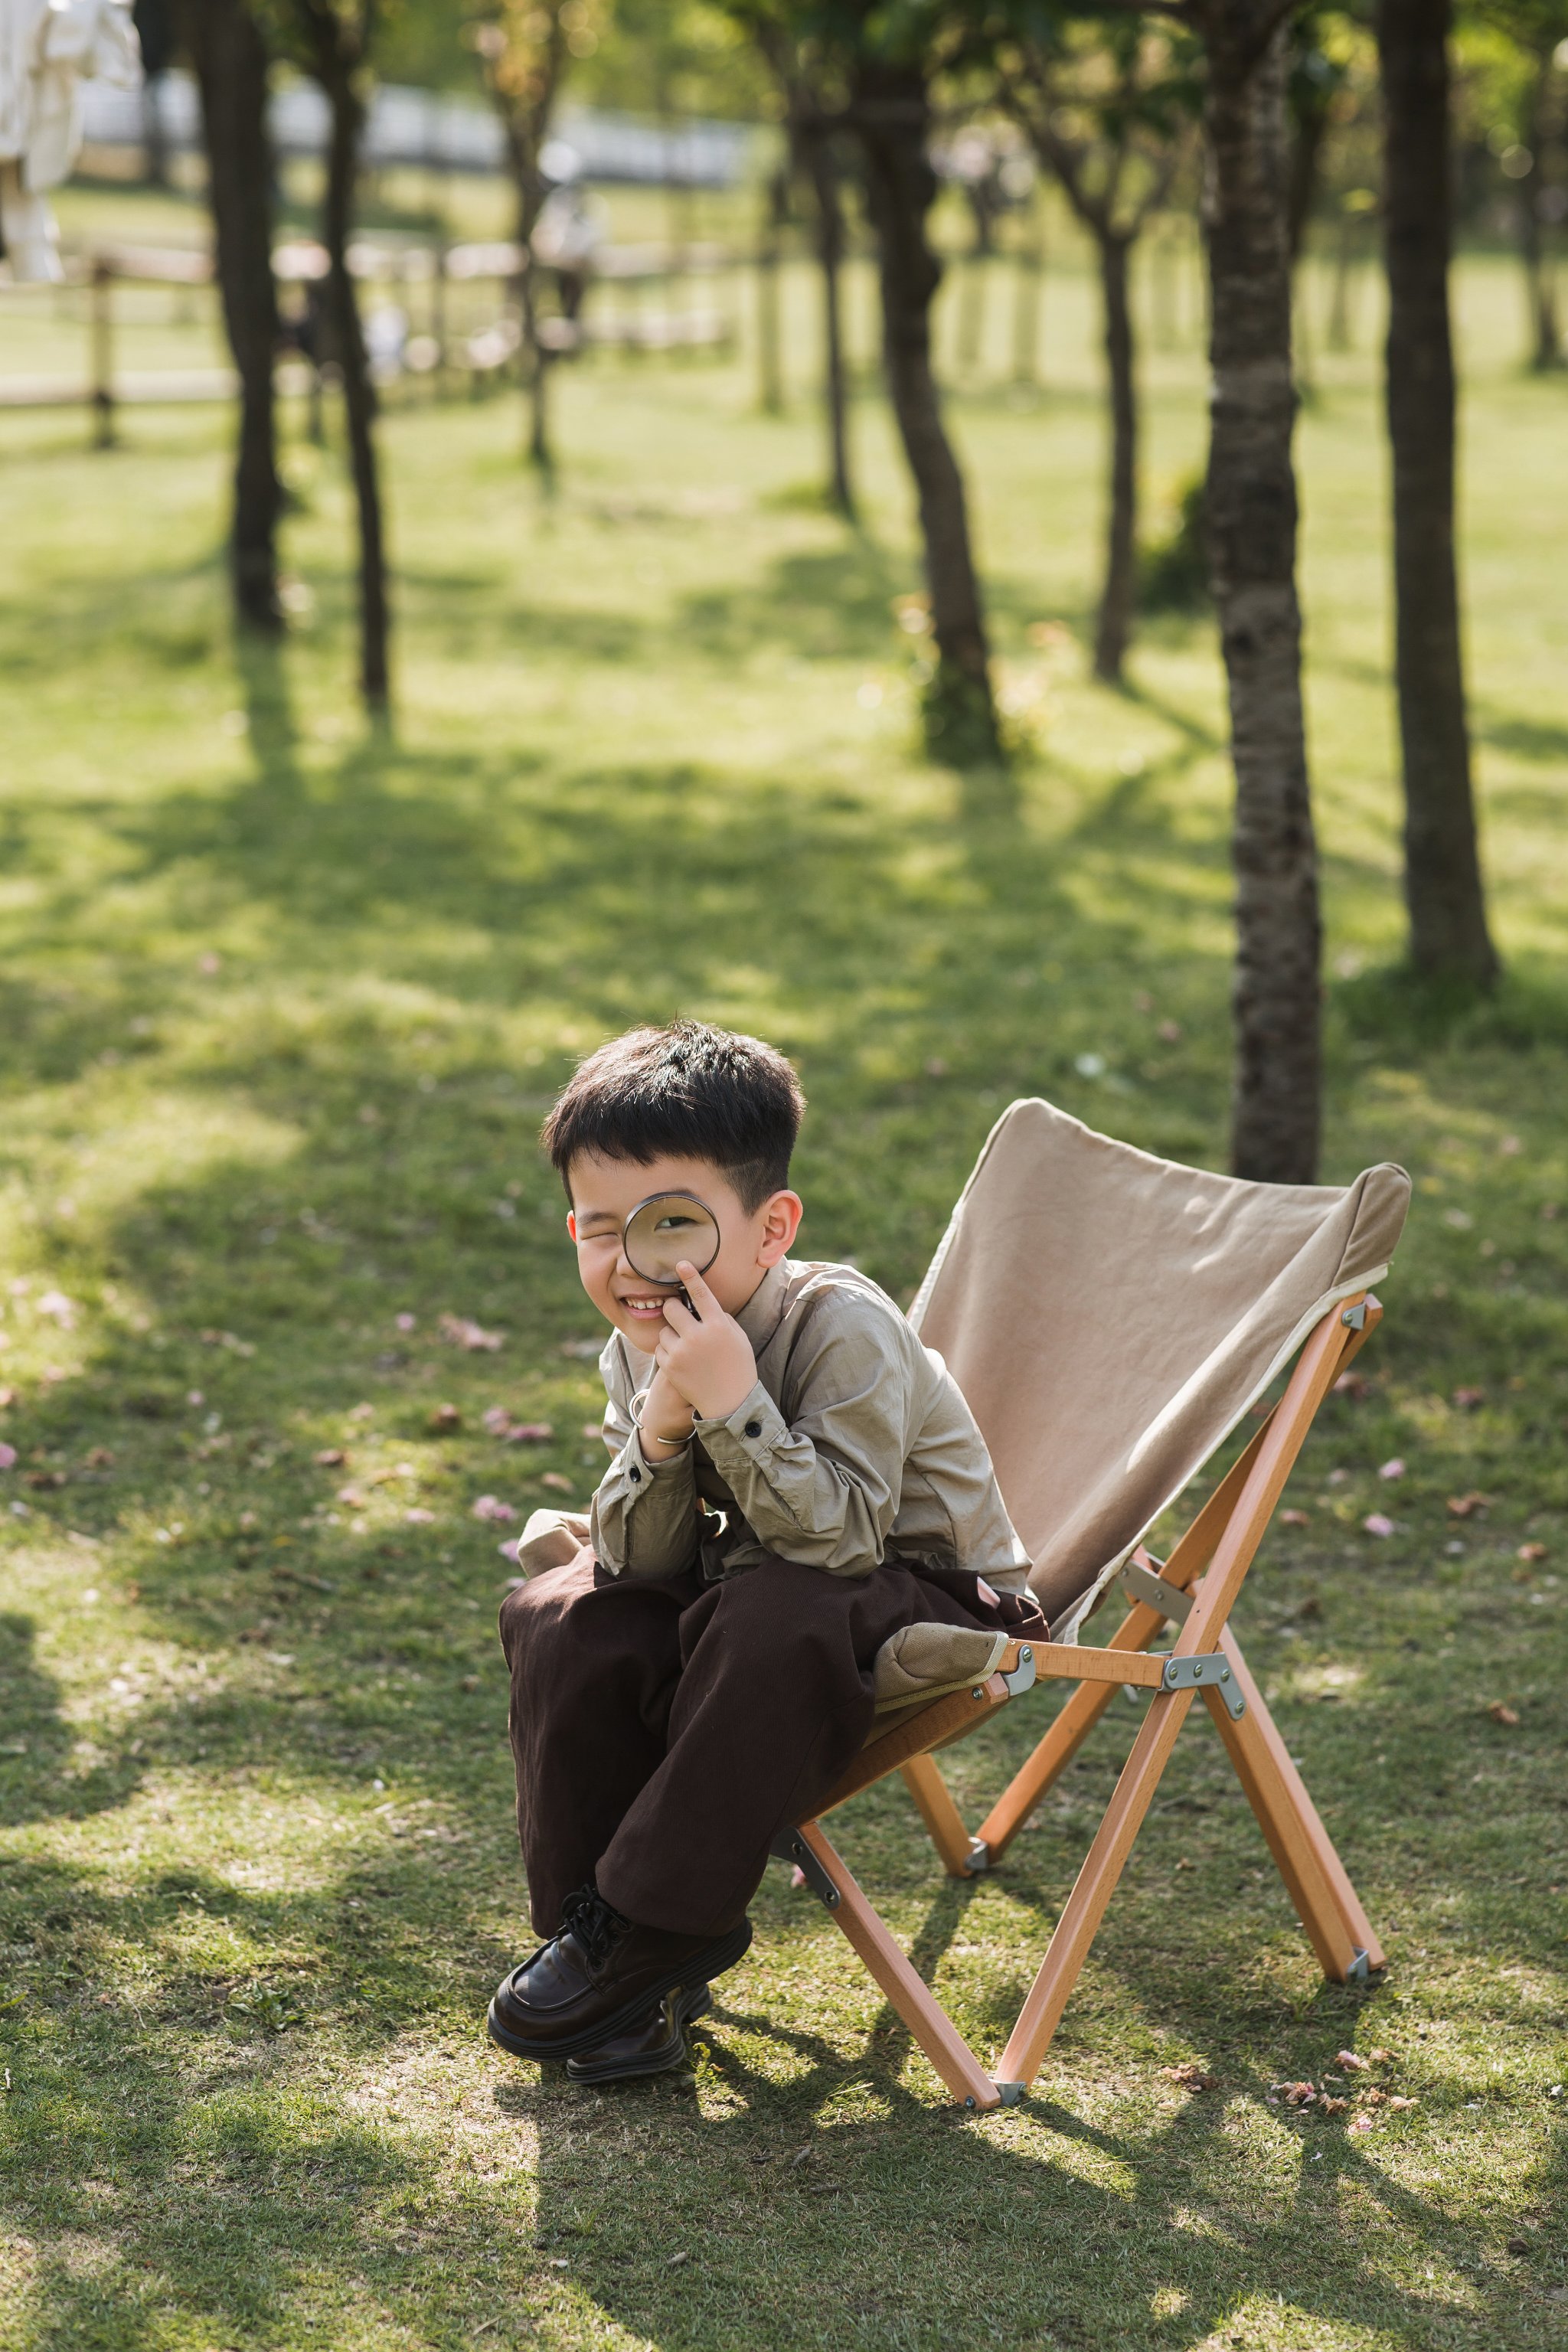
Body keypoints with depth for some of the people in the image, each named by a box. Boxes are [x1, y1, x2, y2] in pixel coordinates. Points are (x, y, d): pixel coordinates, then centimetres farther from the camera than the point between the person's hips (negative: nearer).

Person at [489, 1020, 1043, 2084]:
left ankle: (658, 1925, -21)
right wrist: (660, 1429, -30)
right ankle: (589, 1921, -4)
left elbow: (838, 1537, -33)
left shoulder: (844, 1328, -26)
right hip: (742, 1591, 7)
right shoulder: (639, 1351, -6)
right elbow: (641, 1566, -11)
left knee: (775, 1615, -36)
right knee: (562, 1618, -14)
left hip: (932, 1597, -7)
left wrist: (733, 1403, -42)